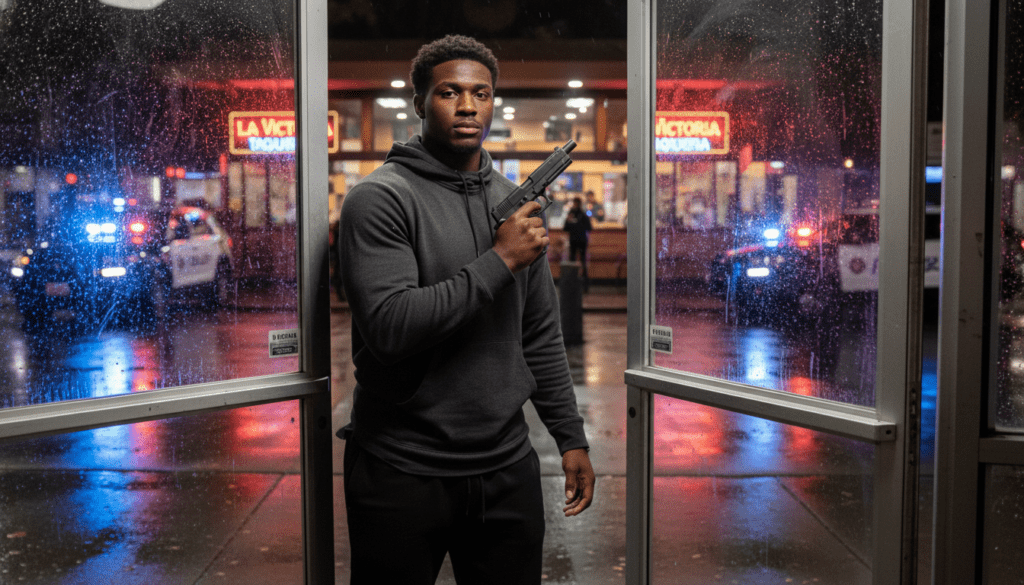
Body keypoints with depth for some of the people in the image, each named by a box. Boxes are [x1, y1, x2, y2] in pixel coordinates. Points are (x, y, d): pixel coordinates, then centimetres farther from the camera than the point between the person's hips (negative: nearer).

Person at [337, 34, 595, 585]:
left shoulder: (516, 202, 9)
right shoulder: (380, 198, -10)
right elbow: (390, 328, -23)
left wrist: (571, 437, 12)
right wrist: (499, 260, -19)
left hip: (508, 468, 5)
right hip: (404, 472, -5)